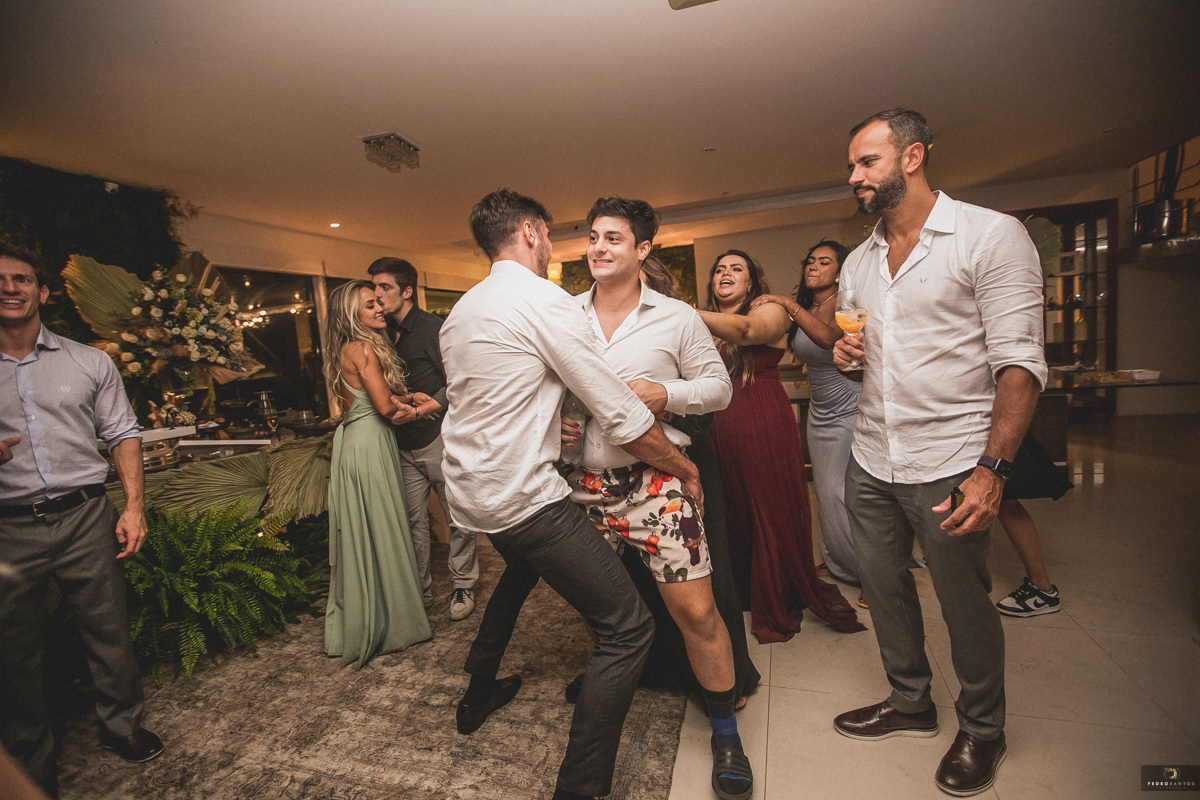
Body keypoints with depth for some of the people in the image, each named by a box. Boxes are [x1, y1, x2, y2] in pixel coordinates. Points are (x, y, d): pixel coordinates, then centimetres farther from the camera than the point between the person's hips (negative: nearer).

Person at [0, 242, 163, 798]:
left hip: (85, 517, 0)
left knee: (109, 632, 9)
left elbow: (123, 435, 5)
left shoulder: (89, 362, 5)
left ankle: (121, 726, 31)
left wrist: (133, 507, -3)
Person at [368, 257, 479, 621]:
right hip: (404, 444, 6)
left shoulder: (432, 328, -8)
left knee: (457, 517, 4)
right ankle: (419, 591, 24)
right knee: (414, 521, 11)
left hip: (437, 438, -6)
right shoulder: (387, 333, 13)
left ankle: (462, 586, 20)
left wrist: (419, 410, -14)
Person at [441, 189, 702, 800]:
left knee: (522, 567, 37)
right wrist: (685, 469, 0)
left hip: (467, 491, 10)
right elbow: (622, 416, -14)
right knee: (627, 628, -3)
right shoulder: (546, 302, -14)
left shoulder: (460, 312, 12)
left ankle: (479, 693, 51)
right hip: (524, 496, -9)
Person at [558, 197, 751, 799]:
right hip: (583, 484, 3)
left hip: (654, 483, -2)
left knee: (697, 612, -2)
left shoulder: (677, 318, 1)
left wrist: (664, 393, -13)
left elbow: (719, 386, 5)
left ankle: (725, 734, 22)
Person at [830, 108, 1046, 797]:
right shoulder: (858, 262, 12)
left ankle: (982, 730, 35)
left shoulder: (991, 235, -8)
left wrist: (992, 468, -23)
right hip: (871, 462, 6)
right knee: (884, 586, 15)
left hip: (951, 466, -5)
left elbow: (1020, 362, -14)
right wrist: (846, 352, -3)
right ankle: (911, 703, 38)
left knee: (966, 604, 9)